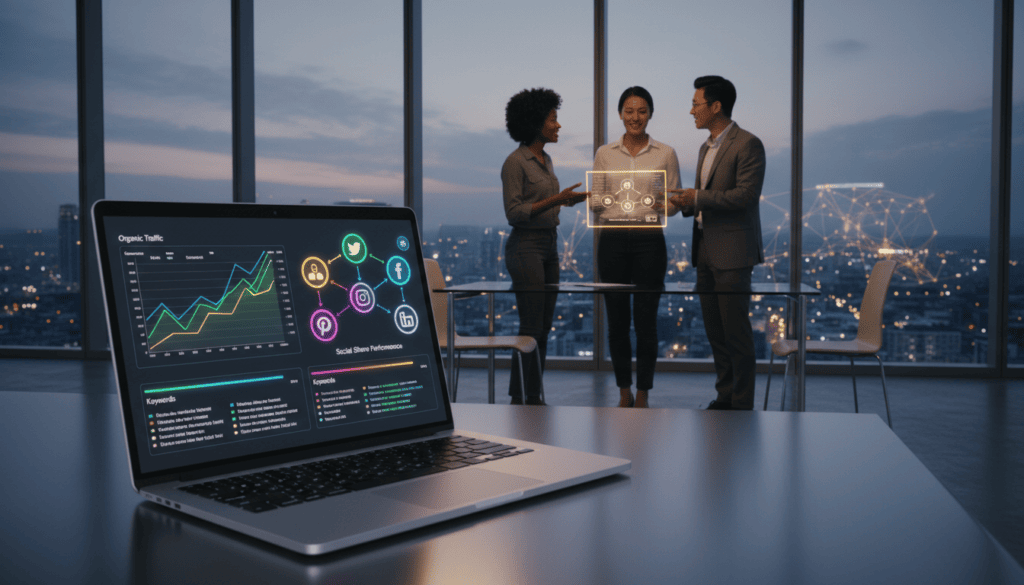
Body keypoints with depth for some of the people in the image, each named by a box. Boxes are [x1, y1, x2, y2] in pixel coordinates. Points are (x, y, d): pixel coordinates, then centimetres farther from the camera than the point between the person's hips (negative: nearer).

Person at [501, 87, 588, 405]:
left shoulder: (546, 160, 14)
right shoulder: (515, 162, -12)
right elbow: (514, 212, -16)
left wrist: (569, 200, 9)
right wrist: (555, 199, -21)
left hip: (549, 245, 9)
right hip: (526, 246, -9)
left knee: (544, 327, 9)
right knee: (531, 327, -6)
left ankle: (534, 396, 17)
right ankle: (520, 398, 3)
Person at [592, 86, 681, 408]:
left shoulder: (665, 153, 5)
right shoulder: (604, 153, 9)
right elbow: (596, 203, 10)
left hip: (649, 240, -1)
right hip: (613, 240, 1)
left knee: (646, 321, -2)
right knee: (617, 320, 4)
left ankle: (642, 395, 10)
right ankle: (624, 392, 18)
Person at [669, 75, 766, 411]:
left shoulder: (747, 145, -8)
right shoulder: (706, 148, 20)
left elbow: (746, 194, -18)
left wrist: (699, 199, -16)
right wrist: (686, 204, 6)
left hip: (732, 252, -9)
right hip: (705, 251, 9)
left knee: (735, 330, -5)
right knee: (715, 330, 11)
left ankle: (742, 404, 3)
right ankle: (724, 396, 21)